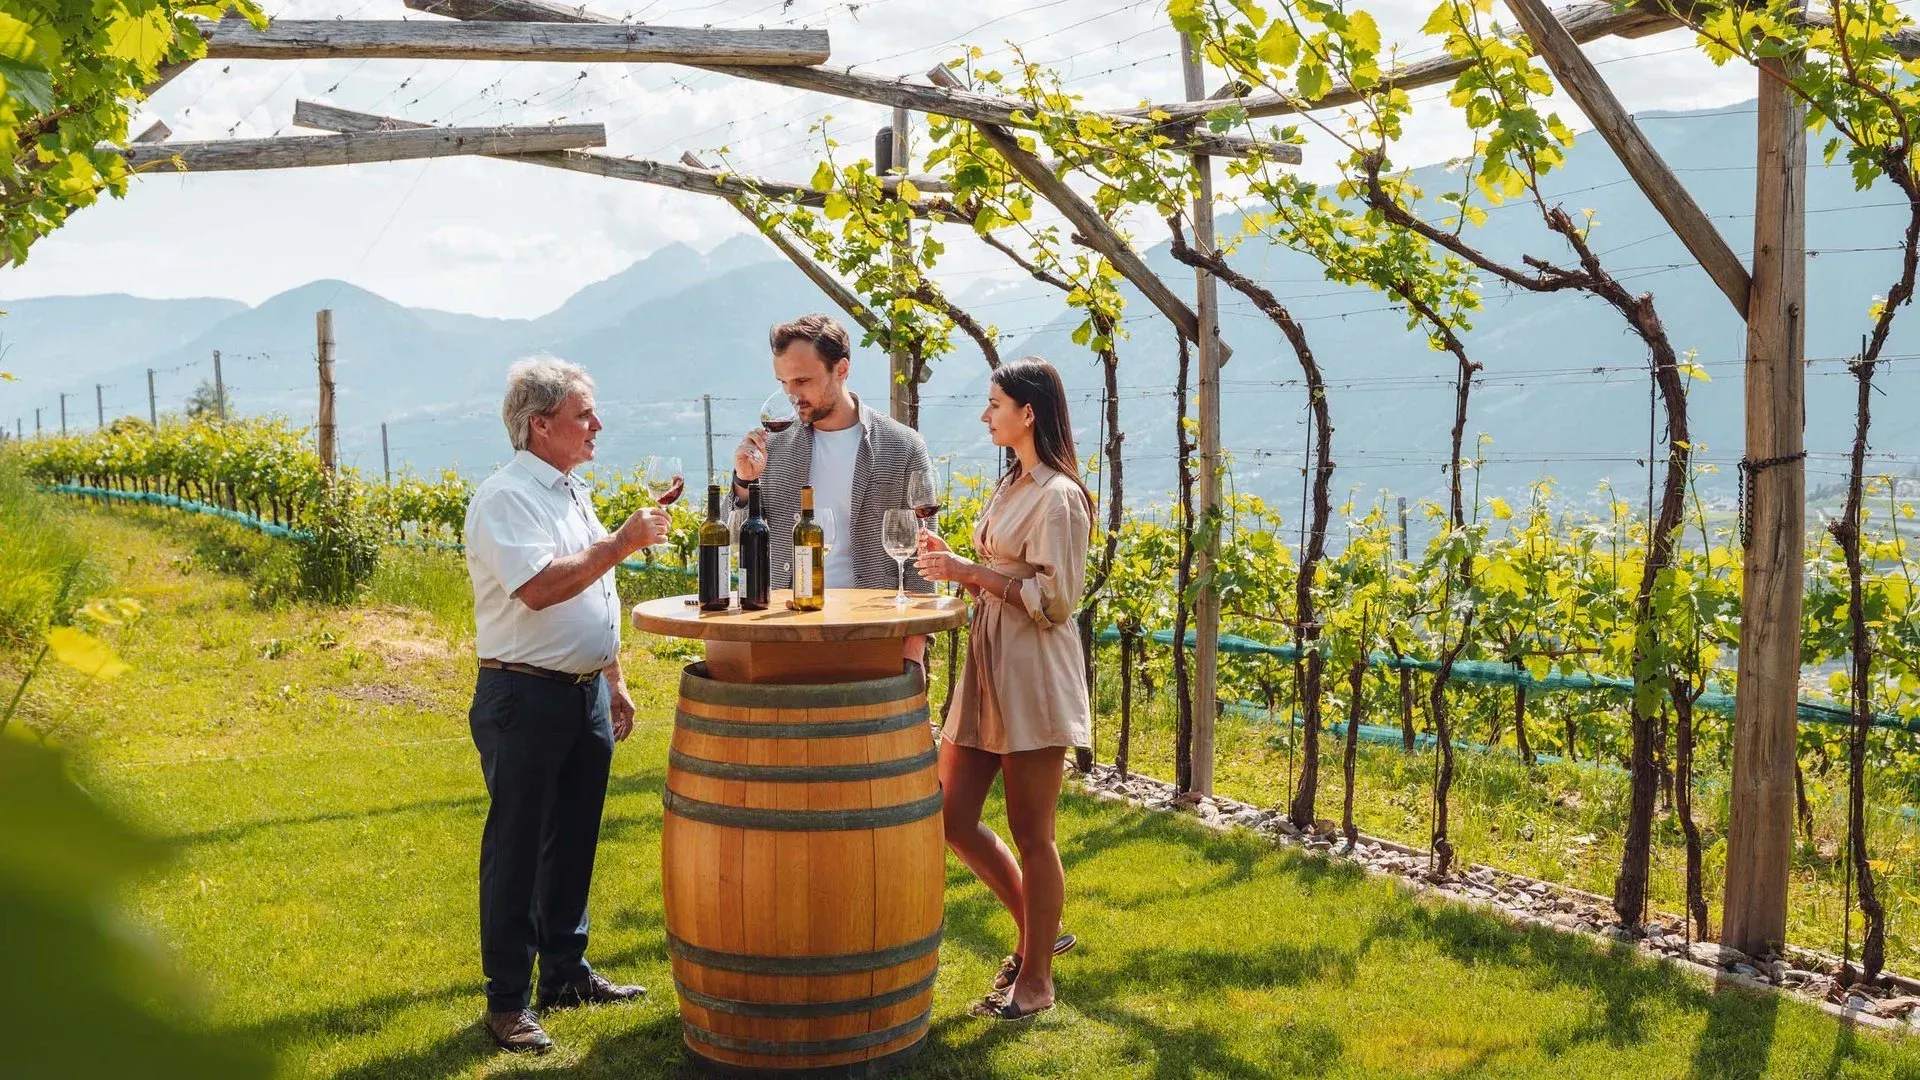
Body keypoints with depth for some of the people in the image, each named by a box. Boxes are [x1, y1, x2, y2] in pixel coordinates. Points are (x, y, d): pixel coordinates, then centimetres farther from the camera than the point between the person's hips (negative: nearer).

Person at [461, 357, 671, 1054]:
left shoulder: (573, 493, 15)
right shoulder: (506, 497, -14)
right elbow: (539, 587, -28)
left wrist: (613, 681, 22)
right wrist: (622, 542, -24)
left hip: (586, 695, 9)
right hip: (525, 699, -8)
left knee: (573, 842, 15)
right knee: (516, 850, -1)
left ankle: (566, 972, 28)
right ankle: (507, 1001, 8)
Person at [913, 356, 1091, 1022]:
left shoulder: (1058, 496, -12)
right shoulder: (1011, 487, 16)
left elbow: (1053, 599, -17)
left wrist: (969, 569, -16)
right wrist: (953, 562, 6)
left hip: (1033, 676, -9)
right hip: (986, 668, 9)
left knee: (1031, 835, 1)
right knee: (953, 819, 10)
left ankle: (1036, 980, 16)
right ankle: (1038, 932, 27)